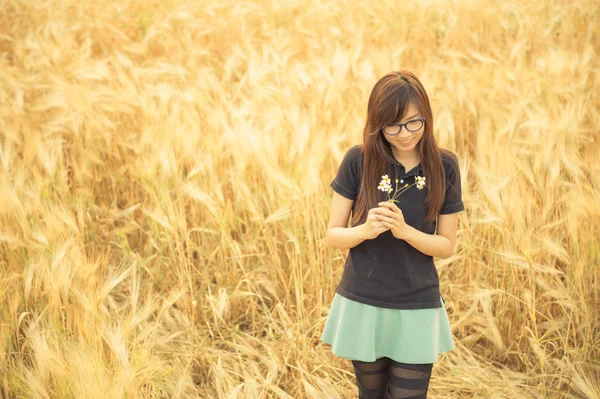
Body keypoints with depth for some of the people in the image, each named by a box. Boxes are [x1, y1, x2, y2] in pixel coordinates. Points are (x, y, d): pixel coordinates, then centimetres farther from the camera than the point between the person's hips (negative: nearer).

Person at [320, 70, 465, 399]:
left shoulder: (443, 166, -6)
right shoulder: (358, 161, -9)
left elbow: (447, 246, -3)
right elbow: (333, 236, -4)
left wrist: (405, 231, -22)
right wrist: (364, 230, -26)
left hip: (417, 309, 0)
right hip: (361, 306, 0)